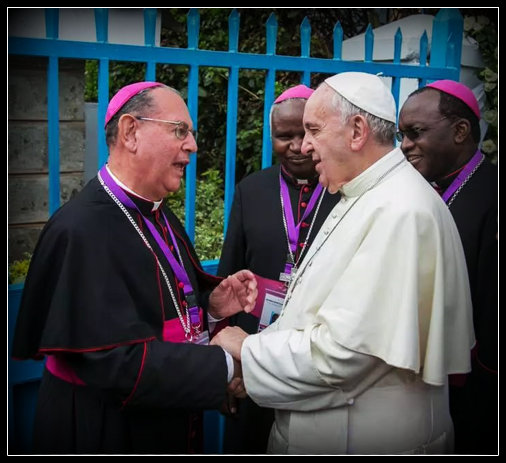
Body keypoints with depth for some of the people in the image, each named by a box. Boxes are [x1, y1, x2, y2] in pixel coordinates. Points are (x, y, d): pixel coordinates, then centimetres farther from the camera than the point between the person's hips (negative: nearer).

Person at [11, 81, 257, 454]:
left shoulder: (159, 215, 5)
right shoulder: (83, 230, -24)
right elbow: (119, 362, -28)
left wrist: (212, 305, -9)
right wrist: (227, 366, -24)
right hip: (106, 434, -8)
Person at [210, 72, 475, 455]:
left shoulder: (400, 212, -24)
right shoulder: (364, 198, 9)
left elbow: (339, 351, -27)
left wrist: (246, 351, -13)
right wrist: (259, 347, -2)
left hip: (368, 438, -8)